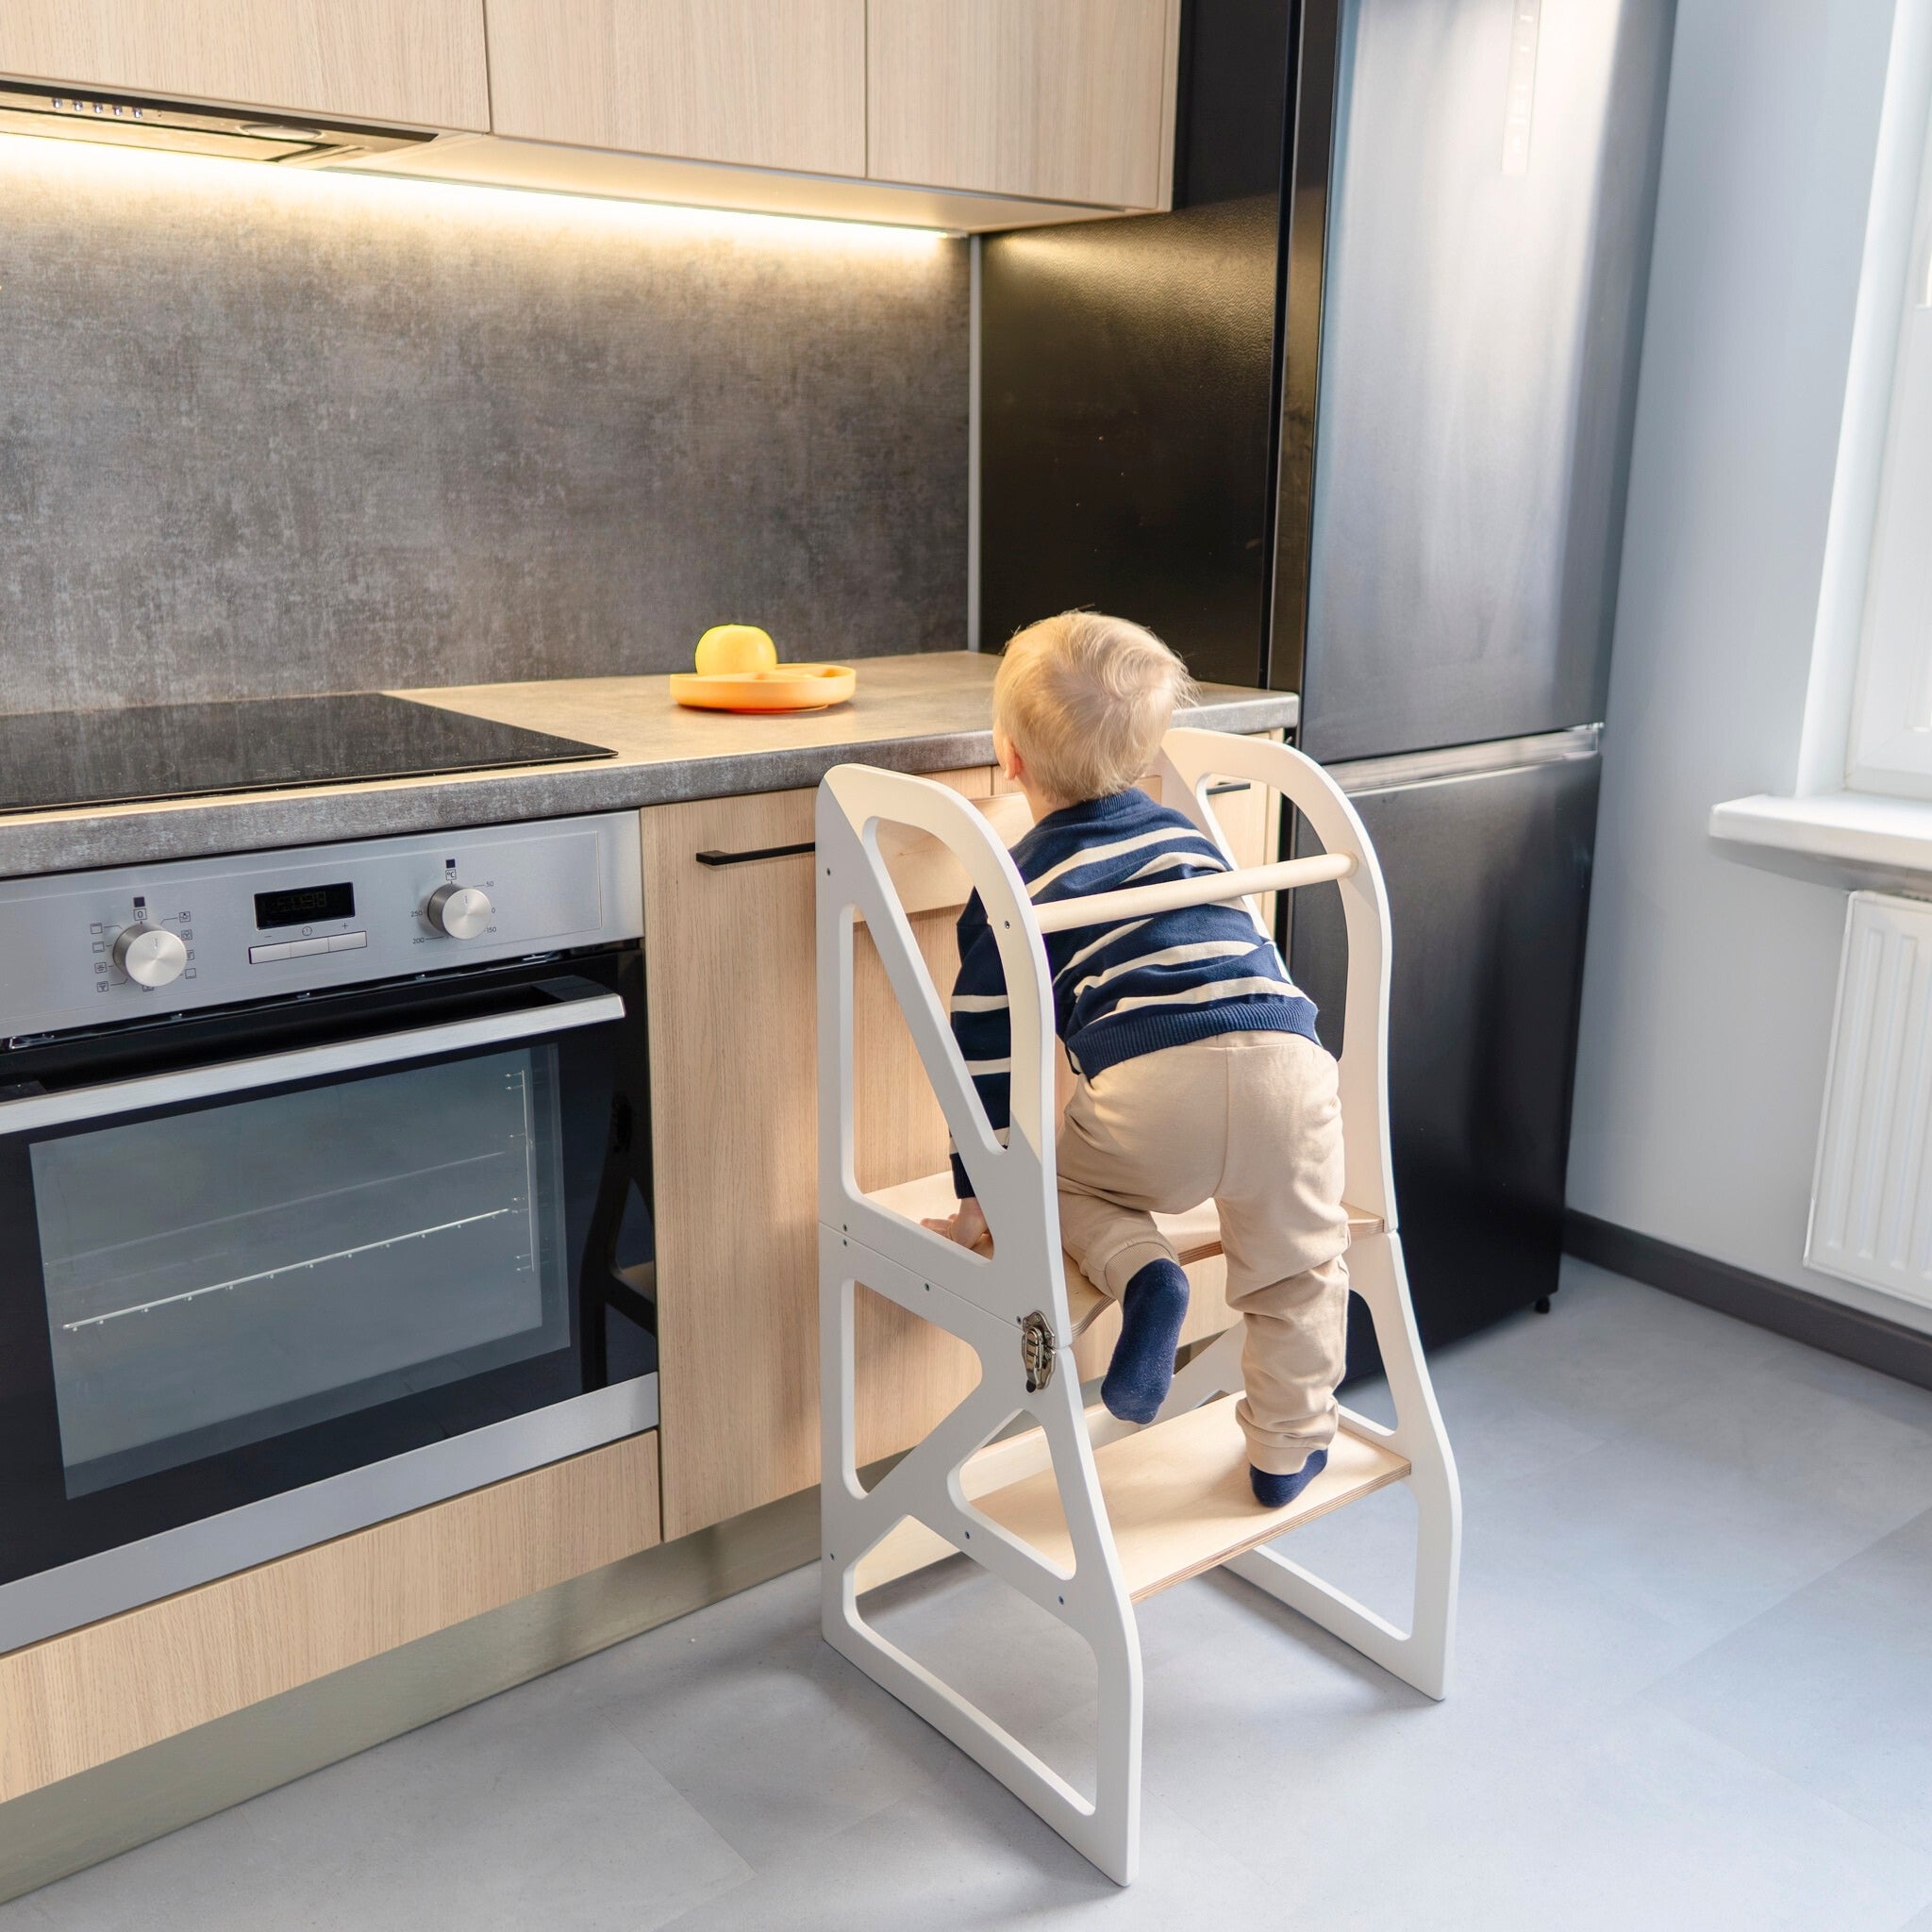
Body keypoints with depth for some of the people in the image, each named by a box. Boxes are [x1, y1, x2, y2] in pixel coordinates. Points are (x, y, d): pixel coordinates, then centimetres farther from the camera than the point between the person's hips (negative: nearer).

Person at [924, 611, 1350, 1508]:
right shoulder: (1189, 835, 28)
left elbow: (990, 1054, 14)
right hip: (1289, 1064, 4)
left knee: (1065, 1182, 27)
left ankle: (1139, 1271, 1)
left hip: (1148, 1095, -3)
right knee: (1299, 1269, 25)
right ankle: (1286, 1451, 34)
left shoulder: (1015, 887, 16)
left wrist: (978, 1199, 23)